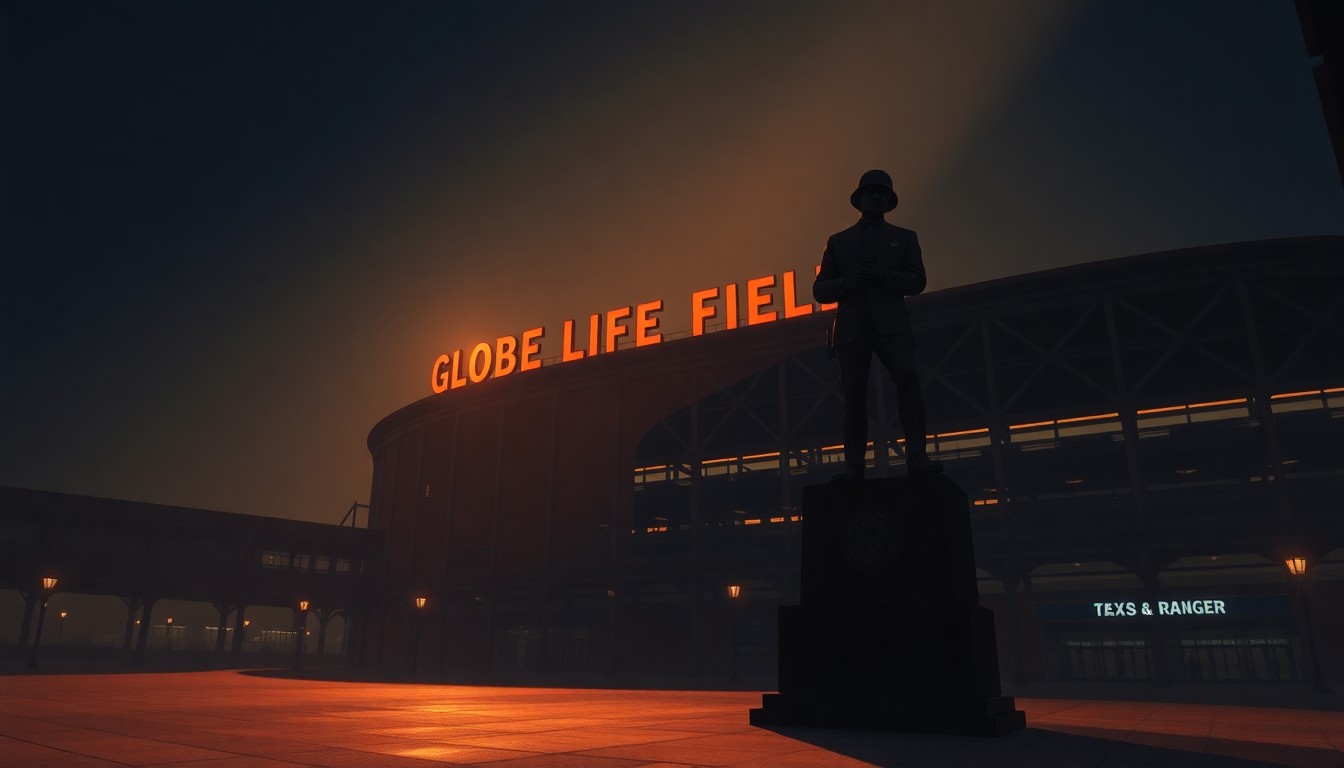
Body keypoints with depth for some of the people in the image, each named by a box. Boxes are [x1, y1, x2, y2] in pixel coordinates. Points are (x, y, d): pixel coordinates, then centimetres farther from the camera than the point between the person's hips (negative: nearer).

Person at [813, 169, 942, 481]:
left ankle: (916, 455, -26)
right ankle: (853, 466, -4)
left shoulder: (904, 238, 20)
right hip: (852, 327, 1)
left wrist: (879, 276, -10)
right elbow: (820, 290, 14)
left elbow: (917, 281, 6)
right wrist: (850, 281, -7)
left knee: (908, 377, -24)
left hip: (890, 323, -1)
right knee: (854, 395, -4)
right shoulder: (839, 241, 21)